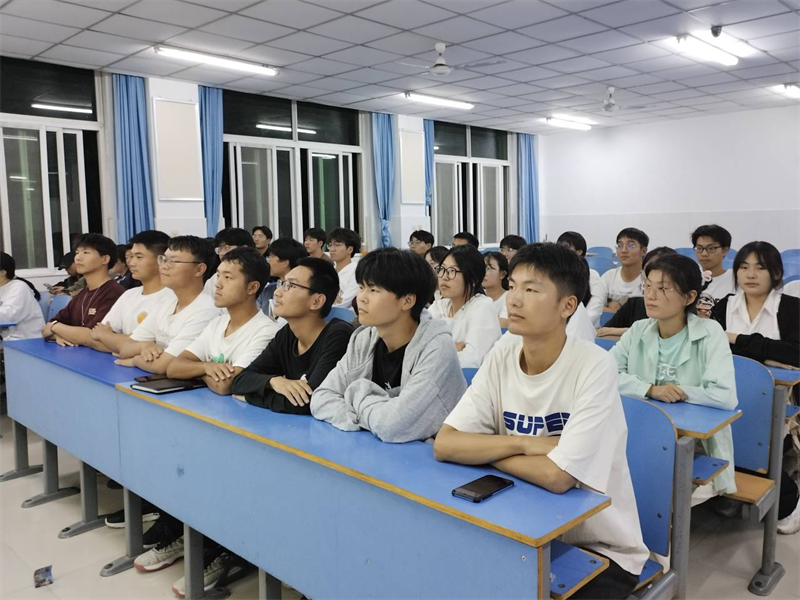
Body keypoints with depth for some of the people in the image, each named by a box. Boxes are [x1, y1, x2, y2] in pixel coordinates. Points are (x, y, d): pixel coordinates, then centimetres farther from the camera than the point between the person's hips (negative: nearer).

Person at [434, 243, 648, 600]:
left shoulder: (594, 367, -21)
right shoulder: (500, 361, -5)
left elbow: (558, 477, -28)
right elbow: (444, 445, -11)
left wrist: (483, 451, -14)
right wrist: (524, 443, -21)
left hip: (600, 550, -4)